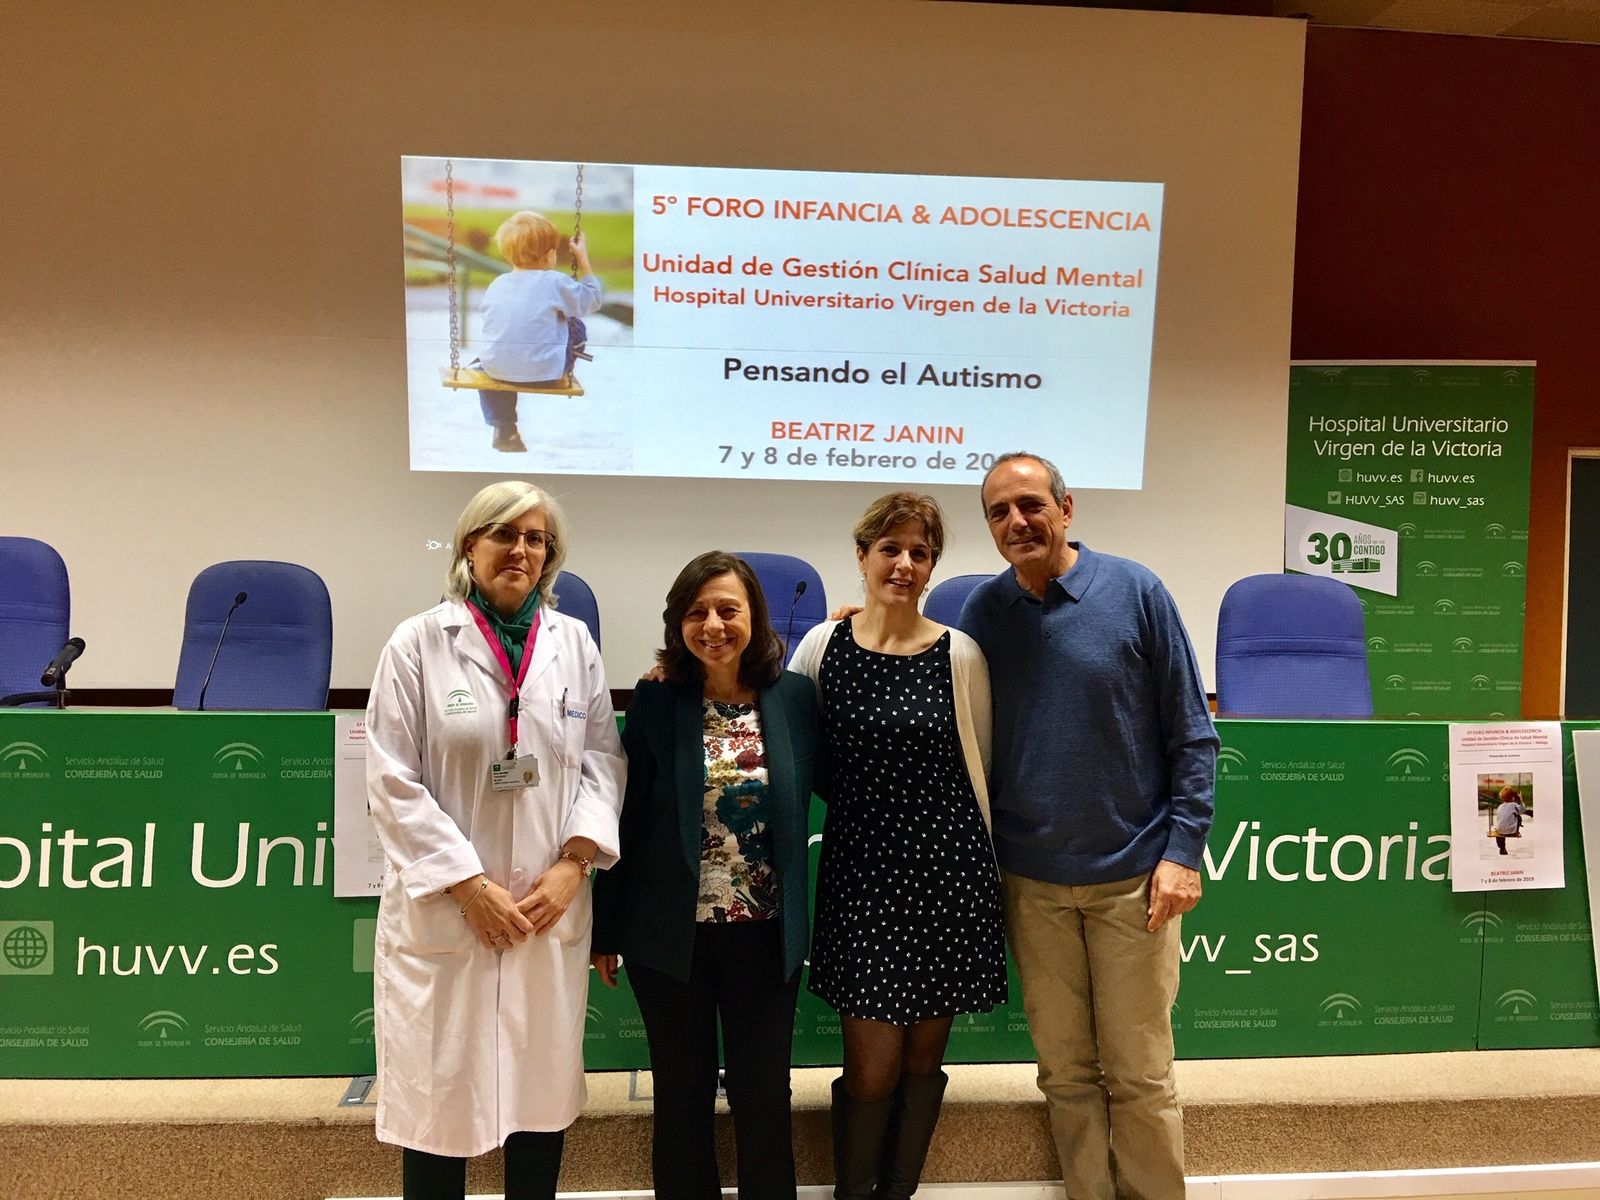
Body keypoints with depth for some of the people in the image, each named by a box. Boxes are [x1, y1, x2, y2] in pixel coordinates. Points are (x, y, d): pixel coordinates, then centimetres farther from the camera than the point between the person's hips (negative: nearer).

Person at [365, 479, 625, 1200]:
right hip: (444, 909, -2)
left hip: (551, 905, 3)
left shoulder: (574, 642, 3)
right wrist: (469, 885, -13)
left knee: (543, 1084, 14)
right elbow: (395, 782, -8)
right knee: (438, 1090, 8)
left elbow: (602, 760, 5)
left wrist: (574, 863, -8)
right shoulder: (418, 643, -5)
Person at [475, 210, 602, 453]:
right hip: (544, 373, -3)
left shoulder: (496, 285, 5)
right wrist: (583, 259, 12)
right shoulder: (555, 282, -9)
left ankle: (503, 428, 31)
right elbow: (592, 299, 4)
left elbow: (491, 324, 16)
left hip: (497, 370, 4)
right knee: (576, 327, 16)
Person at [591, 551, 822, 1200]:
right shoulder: (656, 699, -5)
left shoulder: (795, 696, -3)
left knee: (765, 1094, 12)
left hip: (766, 931, 1)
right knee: (683, 1095, 14)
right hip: (673, 932, 0)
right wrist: (607, 929, 1)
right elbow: (627, 816, -2)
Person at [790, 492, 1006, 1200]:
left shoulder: (960, 655, -2)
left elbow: (979, 769, 6)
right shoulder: (822, 647, -1)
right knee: (871, 1069, 1)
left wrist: (986, 869, 9)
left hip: (948, 874, 1)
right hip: (859, 874, 0)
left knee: (922, 1059, 12)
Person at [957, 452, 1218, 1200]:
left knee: (1139, 1073, 8)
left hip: (1132, 875, -2)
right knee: (1066, 1072, 14)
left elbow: (1192, 736, -4)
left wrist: (1183, 850, -8)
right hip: (1030, 881, 2)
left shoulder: (1135, 592, -6)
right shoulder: (982, 611, 0)